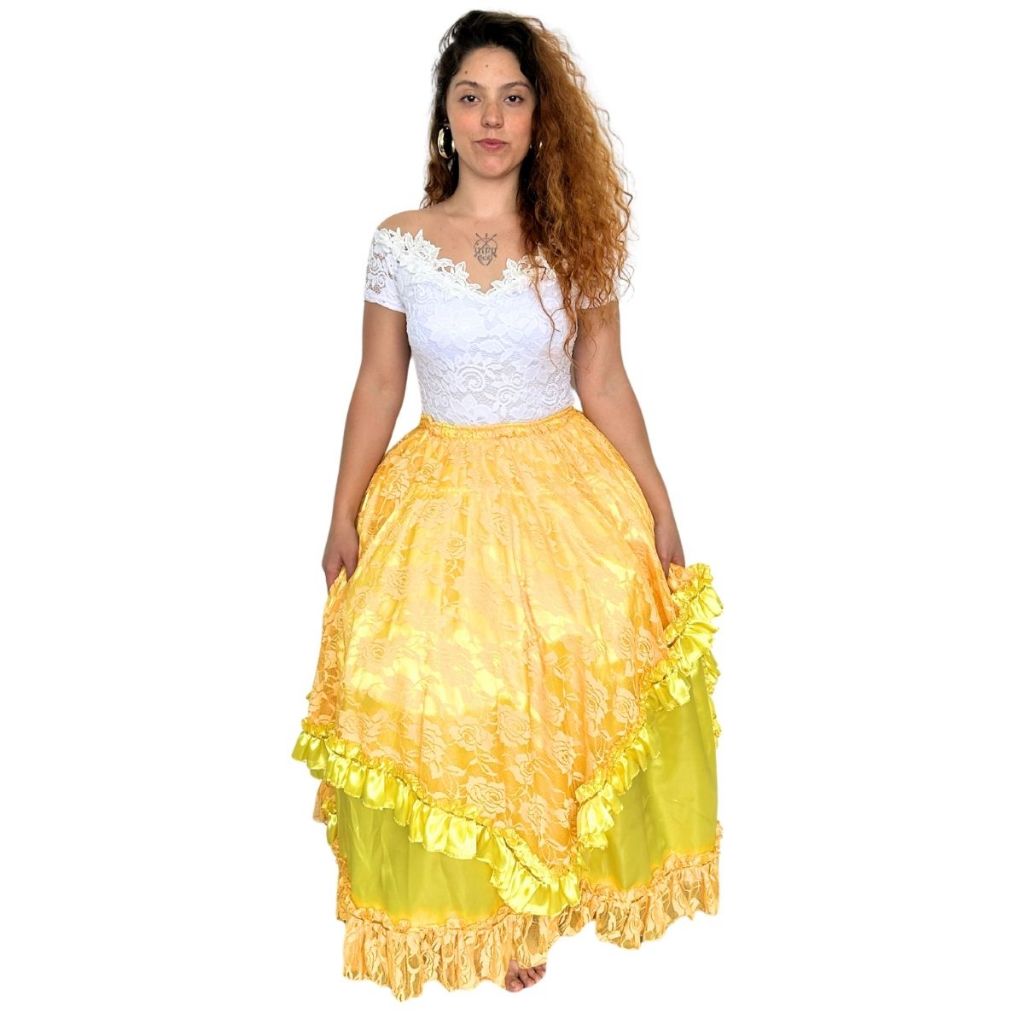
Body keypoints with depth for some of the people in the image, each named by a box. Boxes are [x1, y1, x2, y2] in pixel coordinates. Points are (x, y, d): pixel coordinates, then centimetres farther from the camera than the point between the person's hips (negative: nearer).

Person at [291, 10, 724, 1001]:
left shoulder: (578, 238, -2)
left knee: (558, 702, 4)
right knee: (434, 702, 1)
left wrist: (659, 513, 1)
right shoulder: (399, 242, -2)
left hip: (565, 492, 0)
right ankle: (460, 903, 25)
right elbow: (376, 387, 3)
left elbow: (604, 384, 2)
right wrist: (344, 518, 2)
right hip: (437, 498, 0)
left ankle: (535, 901, 28)